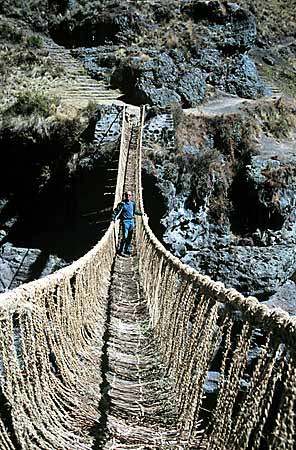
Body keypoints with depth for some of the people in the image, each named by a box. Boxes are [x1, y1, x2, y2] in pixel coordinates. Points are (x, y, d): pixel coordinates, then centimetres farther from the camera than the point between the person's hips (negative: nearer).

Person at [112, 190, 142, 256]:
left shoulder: (133, 203, 10)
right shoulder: (122, 204, -7)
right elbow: (116, 211, -11)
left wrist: (140, 213, 29)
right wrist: (114, 218, -24)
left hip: (132, 221, 6)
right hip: (125, 221, -6)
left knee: (129, 237, 10)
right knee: (125, 237, -12)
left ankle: (127, 250, 19)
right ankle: (121, 251, -2)